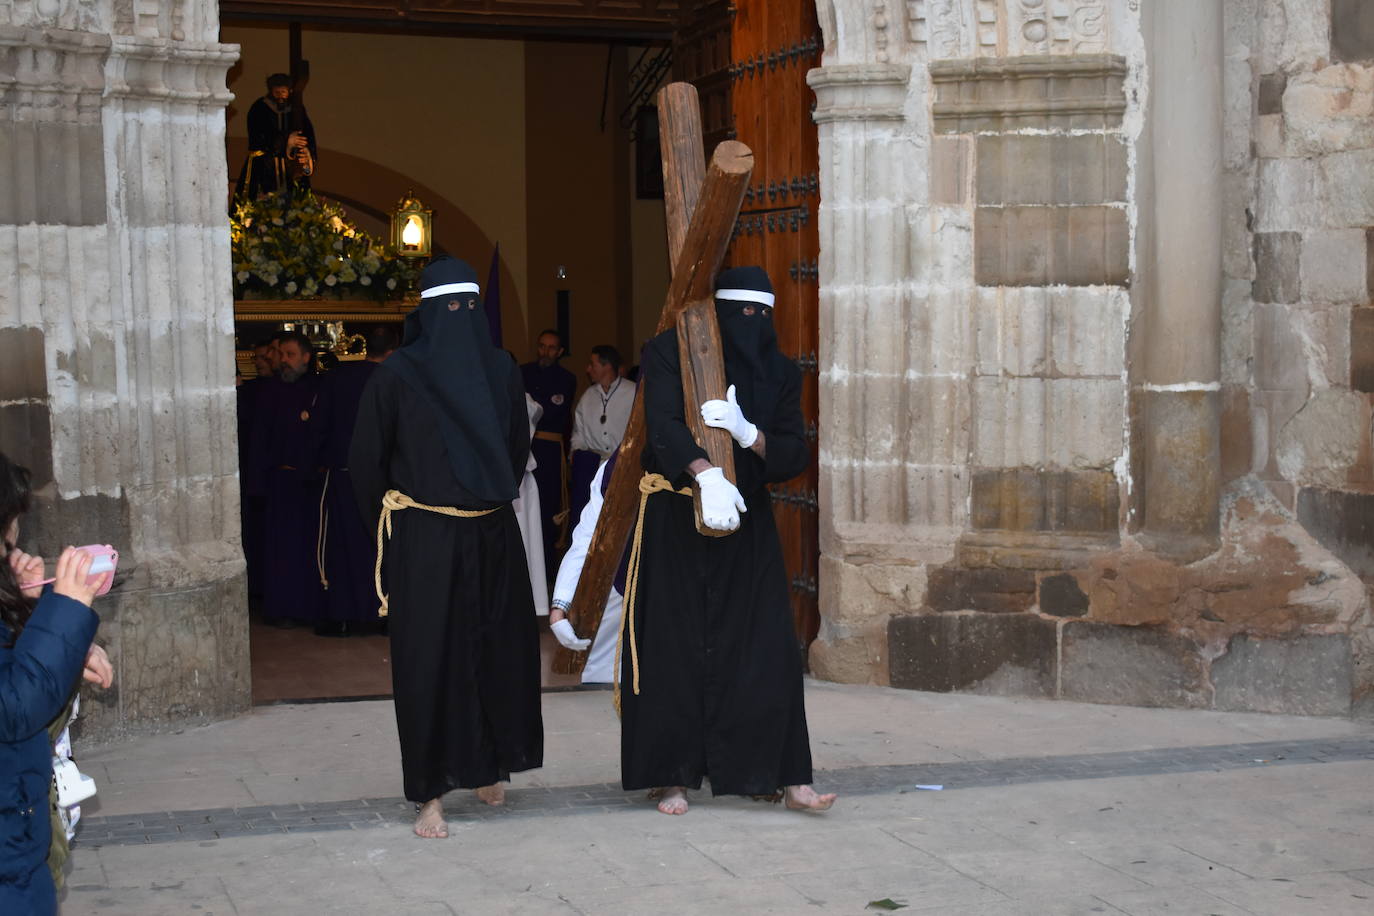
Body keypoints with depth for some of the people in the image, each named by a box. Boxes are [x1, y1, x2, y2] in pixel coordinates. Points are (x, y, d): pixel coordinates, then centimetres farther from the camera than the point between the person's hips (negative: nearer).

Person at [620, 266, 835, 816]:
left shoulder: (780, 374, 6)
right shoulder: (669, 354, -5)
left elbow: (796, 456, -2)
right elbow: (663, 424, -20)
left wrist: (746, 433, -22)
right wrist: (707, 473, -38)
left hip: (746, 527, 3)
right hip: (675, 521, -3)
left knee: (765, 648, -2)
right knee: (673, 648, -1)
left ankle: (784, 775, 2)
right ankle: (673, 776, 9)